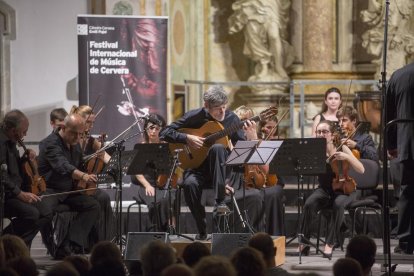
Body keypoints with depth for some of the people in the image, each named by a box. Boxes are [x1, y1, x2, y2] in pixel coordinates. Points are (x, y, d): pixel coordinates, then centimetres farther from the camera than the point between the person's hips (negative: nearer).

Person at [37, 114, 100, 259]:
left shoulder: (75, 145, 11)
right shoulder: (51, 143, -17)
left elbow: (79, 167, 27)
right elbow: (63, 166, -36)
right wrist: (83, 176, -51)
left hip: (68, 190, 8)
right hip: (49, 190, -8)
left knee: (93, 205, -10)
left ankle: (72, 243, -18)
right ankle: (55, 248, -21)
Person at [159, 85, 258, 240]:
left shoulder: (231, 118, 1)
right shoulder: (195, 117, -3)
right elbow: (164, 133, -2)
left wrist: (251, 136, -23)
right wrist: (187, 138, -16)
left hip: (222, 168, 0)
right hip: (197, 166, 0)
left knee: (217, 148, -33)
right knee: (190, 184, -35)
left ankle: (220, 202, -34)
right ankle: (202, 231, -17)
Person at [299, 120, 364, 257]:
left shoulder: (342, 149, -6)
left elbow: (361, 170, -11)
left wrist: (347, 157, -27)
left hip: (343, 189, -1)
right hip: (324, 189, 1)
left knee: (338, 204, -36)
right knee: (309, 204, -30)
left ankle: (330, 243, -28)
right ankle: (304, 242, -18)